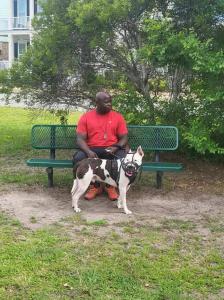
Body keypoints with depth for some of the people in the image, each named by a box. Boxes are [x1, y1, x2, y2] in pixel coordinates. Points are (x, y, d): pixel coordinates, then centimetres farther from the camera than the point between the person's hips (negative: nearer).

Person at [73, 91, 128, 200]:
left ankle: (110, 185, -2)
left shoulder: (118, 116, 5)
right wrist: (88, 151, -23)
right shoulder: (86, 117, 3)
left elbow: (124, 138, 4)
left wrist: (115, 147, -18)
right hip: (92, 150, 0)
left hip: (112, 149, 0)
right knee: (78, 158, -30)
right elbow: (80, 139, -3)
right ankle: (94, 186, -5)